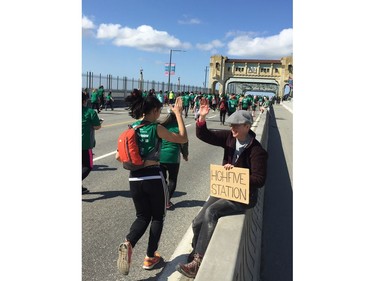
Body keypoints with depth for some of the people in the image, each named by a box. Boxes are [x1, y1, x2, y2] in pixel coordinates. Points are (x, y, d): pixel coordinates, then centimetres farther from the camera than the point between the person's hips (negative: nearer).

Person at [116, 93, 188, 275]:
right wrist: (178, 113, 0)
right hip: (154, 177, -4)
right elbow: (183, 139, -2)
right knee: (158, 217, 17)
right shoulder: (156, 129, -10)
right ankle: (150, 258, 22)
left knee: (142, 216, 19)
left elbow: (119, 156, 5)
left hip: (134, 179, 5)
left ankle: (127, 244, -8)